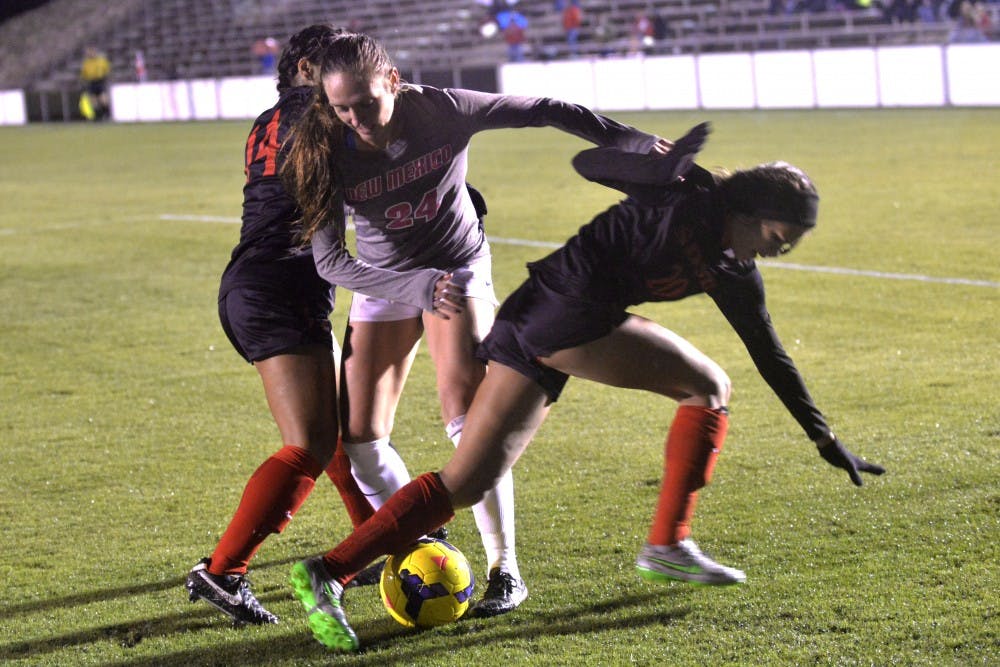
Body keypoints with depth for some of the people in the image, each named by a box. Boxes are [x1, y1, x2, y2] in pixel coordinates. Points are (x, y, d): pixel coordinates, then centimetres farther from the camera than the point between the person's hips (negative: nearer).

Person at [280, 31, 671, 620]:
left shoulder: (443, 110, -23)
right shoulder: (329, 152, -21)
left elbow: (543, 111, -10)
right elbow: (330, 260, -21)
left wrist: (629, 140, -4)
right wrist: (418, 288, -34)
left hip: (459, 269, -2)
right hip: (384, 284, 2)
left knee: (467, 417, -20)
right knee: (360, 437, -4)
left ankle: (505, 569, -12)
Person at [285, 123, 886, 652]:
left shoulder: (732, 272, 17)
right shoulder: (685, 193, -6)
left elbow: (770, 356, 25)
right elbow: (589, 164, -4)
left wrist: (825, 438, 27)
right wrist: (665, 158, -20)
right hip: (569, 315, -8)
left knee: (465, 485, 1)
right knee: (710, 386, 1)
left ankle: (329, 571, -6)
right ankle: (668, 545, 4)